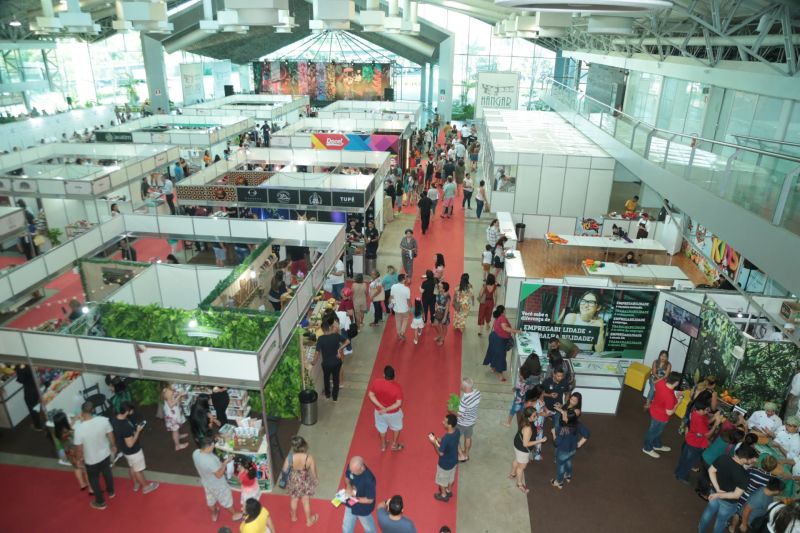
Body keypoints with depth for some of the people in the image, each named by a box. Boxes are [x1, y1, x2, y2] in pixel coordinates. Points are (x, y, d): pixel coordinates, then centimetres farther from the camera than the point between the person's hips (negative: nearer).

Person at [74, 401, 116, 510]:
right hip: (105, 454, 3)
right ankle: (110, 492, 54)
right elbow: (111, 436, -6)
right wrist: (113, 446, 13)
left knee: (93, 480, 23)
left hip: (91, 459, -3)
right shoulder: (104, 420, -22)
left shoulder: (79, 428, -30)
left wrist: (81, 457, 4)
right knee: (107, 473, 30)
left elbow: (80, 448, -17)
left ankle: (100, 502, 41)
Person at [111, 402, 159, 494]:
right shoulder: (125, 426, -39)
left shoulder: (114, 421, -11)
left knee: (131, 467, 28)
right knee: (138, 470, 14)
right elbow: (130, 444, -32)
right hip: (133, 451, -8)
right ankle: (146, 487, 34)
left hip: (124, 450, 8)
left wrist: (134, 429, 4)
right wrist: (138, 431, -23)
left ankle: (136, 484, 48)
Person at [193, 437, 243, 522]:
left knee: (210, 499, 32)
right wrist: (225, 462, -26)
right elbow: (219, 475, -30)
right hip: (217, 485, -6)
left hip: (206, 482, 6)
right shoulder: (210, 460, -44)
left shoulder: (195, 453, -20)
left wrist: (219, 463, 2)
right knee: (227, 500, 21)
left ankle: (214, 515, 58)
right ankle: (234, 515, 44)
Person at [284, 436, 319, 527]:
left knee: (294, 499, 30)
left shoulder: (289, 458, -32)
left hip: (293, 482, 1)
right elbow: (313, 472, -17)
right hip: (305, 482, -1)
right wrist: (316, 480, 5)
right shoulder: (309, 458, -32)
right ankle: (309, 520, 47)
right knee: (306, 501, 25)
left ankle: (294, 517, 56)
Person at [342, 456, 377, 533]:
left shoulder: (369, 480, -38)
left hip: (363, 509, -5)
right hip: (350, 504, 5)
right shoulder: (351, 467, -21)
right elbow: (347, 477, 1)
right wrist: (348, 486, -18)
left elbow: (370, 500, -25)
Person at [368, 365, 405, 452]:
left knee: (382, 428, 30)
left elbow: (370, 395, -16)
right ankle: (394, 445, 48)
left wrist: (381, 406, -17)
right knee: (397, 427, 29)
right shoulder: (397, 386, -31)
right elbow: (399, 403, -28)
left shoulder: (376, 382, -25)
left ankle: (383, 445, 52)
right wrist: (387, 409, -23)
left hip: (379, 411, 2)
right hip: (393, 413, -2)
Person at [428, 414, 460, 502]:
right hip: (454, 460, 6)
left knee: (442, 479, 23)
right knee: (450, 477, 32)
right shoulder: (457, 431, -18)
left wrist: (434, 442, -19)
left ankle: (443, 495, 45)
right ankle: (449, 491, 55)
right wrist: (438, 440, -4)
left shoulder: (446, 438, -40)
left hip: (445, 464, -6)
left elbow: (440, 453, -26)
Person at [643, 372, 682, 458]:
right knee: (654, 431, 19)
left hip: (654, 409, 7)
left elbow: (655, 385, 5)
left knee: (658, 430, 31)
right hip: (660, 416, -7)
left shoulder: (661, 382, -21)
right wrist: (677, 403, -17)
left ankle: (658, 445, 56)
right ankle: (648, 448, 44)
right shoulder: (670, 397, -41)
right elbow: (669, 412, -28)